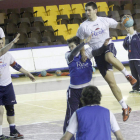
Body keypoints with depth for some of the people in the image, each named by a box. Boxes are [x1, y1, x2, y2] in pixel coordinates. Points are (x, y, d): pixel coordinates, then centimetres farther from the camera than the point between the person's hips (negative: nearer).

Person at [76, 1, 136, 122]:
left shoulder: (105, 20, 0)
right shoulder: (83, 26, 0)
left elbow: (119, 26, 5)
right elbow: (80, 42, 10)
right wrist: (83, 52, -6)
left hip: (109, 46, -1)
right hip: (98, 54, 1)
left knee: (109, 57, -42)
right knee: (111, 82, -3)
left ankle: (127, 74, -21)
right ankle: (125, 108, 6)